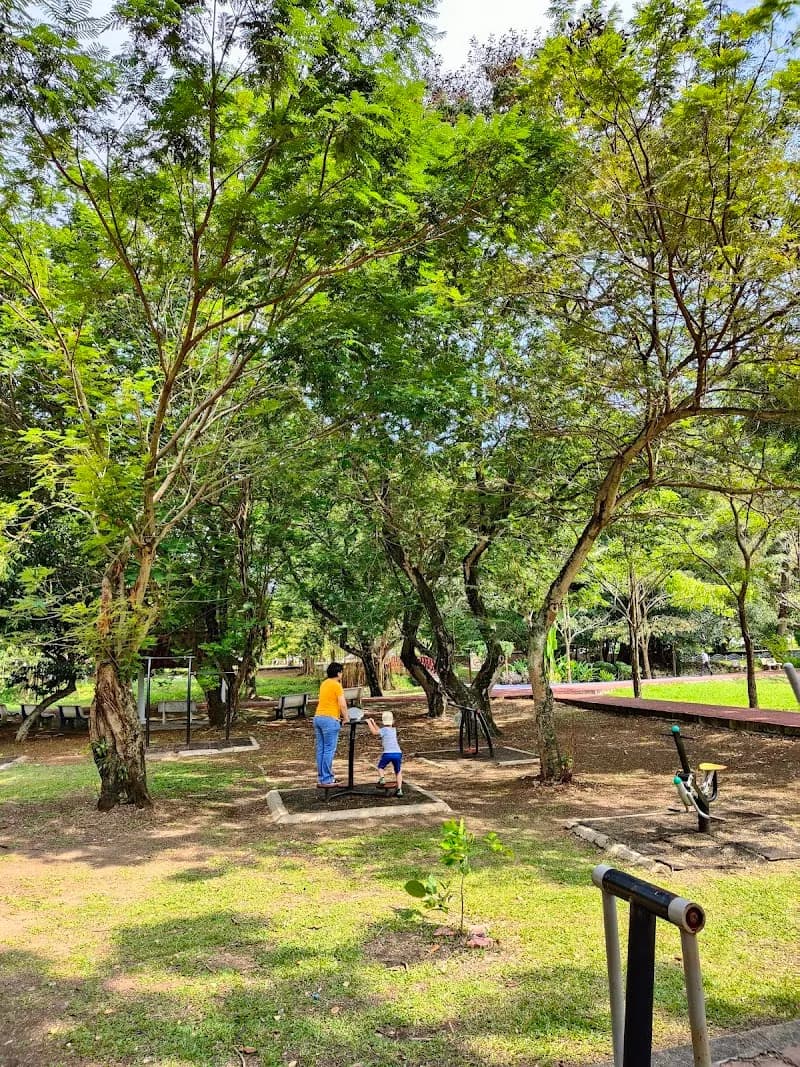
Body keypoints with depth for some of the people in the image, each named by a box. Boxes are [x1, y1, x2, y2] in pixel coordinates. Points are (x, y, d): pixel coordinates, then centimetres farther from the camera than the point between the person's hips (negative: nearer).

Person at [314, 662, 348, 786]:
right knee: (329, 750, -4)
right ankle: (326, 779, -3)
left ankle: (321, 777, 16)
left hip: (318, 717, 8)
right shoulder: (336, 685, -10)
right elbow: (343, 704, -14)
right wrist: (345, 717, 1)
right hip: (329, 720, -8)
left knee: (321, 749, 11)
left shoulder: (324, 683, 15)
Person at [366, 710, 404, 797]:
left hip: (387, 753, -4)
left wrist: (369, 723, 3)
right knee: (398, 772, 19)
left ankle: (382, 778, -3)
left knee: (380, 767, 22)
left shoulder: (384, 730, 4)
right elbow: (379, 731, 30)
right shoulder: (394, 730, 21)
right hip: (398, 753, 4)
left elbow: (375, 732, -9)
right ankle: (399, 789, 6)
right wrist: (373, 723, 36)